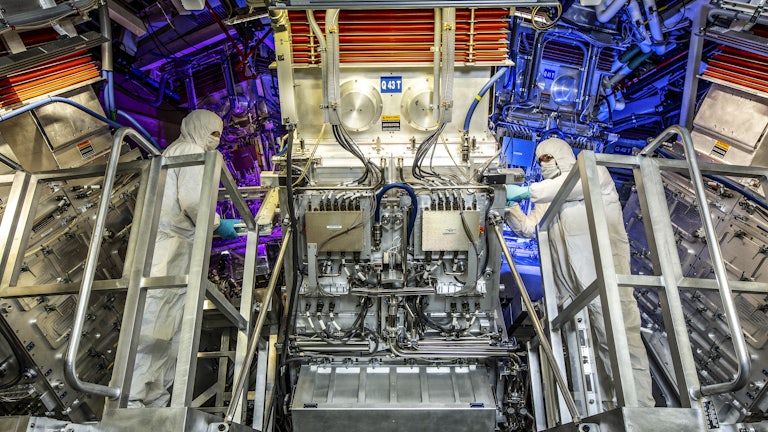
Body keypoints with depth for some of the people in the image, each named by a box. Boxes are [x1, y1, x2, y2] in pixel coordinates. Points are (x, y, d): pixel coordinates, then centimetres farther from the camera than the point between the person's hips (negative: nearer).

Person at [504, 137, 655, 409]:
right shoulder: (547, 199, 29)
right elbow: (527, 228, 21)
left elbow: (576, 184, -12)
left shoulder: (594, 172, 11)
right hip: (570, 283, 7)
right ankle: (609, 409, 5)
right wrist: (509, 207, 4)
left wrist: (525, 191, -13)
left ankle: (640, 409, -12)